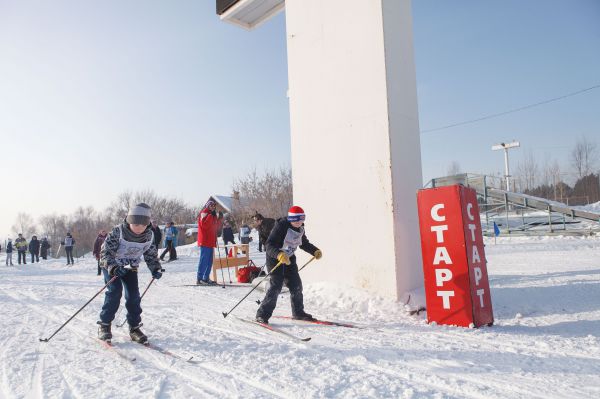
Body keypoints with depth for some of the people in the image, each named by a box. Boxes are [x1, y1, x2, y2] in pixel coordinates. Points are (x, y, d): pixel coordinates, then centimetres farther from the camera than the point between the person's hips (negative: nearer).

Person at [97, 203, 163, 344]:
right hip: (111, 265, -3)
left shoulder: (149, 236, -14)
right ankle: (104, 325, -2)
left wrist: (156, 268, -19)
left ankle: (134, 327, 6)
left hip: (131, 267, 3)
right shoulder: (118, 232, -27)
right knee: (114, 291, -19)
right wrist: (113, 267, -42)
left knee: (133, 294, -6)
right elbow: (105, 252, -26)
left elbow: (151, 255, -2)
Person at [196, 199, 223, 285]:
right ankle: (199, 279, -9)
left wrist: (218, 220, 7)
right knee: (204, 259, -11)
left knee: (210, 261, 9)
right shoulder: (204, 213, -4)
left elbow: (216, 228, 19)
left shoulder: (213, 215, 20)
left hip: (211, 241, 9)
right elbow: (204, 225, -18)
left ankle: (206, 278, 15)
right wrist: (210, 216, -18)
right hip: (204, 241, -9)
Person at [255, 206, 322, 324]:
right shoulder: (281, 227, -23)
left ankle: (298, 312, 26)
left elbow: (304, 243, 21)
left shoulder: (300, 229, 1)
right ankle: (262, 315, -6)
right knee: (275, 287, -15)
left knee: (296, 285, 8)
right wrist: (279, 254, -48)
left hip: (289, 259, 7)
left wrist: (315, 251, 8)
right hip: (275, 259, -7)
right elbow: (269, 245, -31)